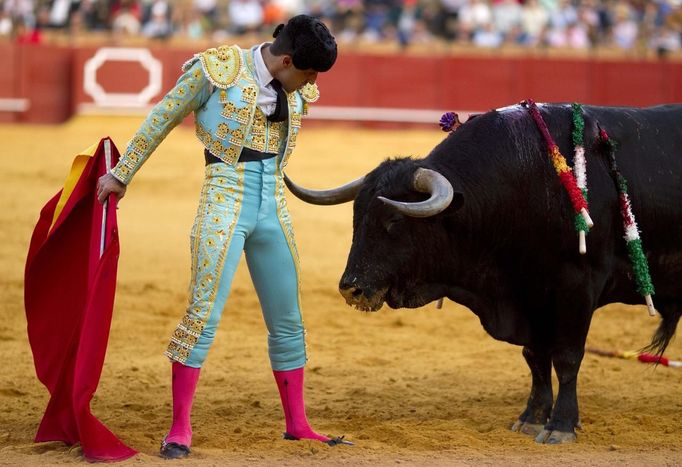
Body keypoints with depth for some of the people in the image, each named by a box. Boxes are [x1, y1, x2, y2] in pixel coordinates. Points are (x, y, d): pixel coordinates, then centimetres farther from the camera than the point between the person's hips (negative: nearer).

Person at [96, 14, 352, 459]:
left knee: (289, 322, 11)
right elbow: (162, 119, 1)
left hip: (273, 209, 6)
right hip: (225, 202, -6)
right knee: (205, 312, -11)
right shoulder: (218, 68, -8)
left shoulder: (298, 93, 8)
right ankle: (179, 429, -5)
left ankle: (297, 424, 23)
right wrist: (122, 174, 7)